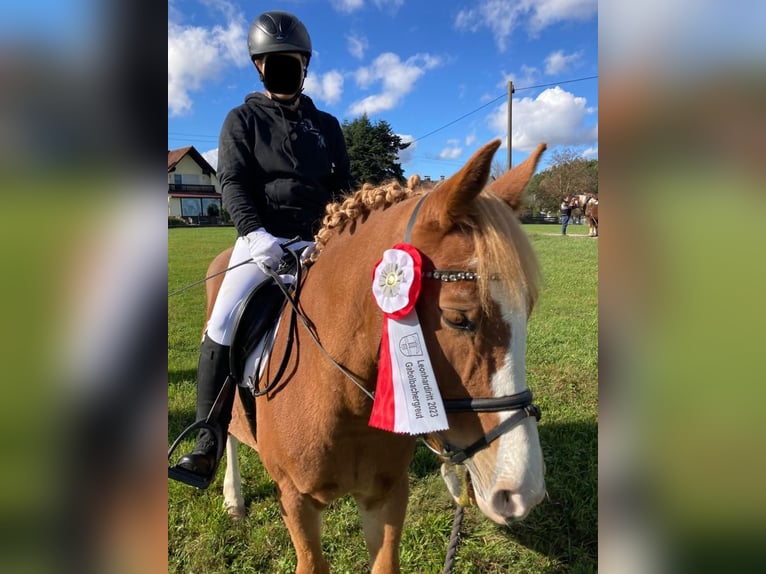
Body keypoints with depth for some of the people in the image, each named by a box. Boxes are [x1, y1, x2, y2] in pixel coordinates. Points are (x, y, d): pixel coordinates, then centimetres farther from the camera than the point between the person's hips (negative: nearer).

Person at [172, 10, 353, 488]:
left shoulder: (326, 125, 18)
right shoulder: (242, 120, 10)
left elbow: (344, 186, 15)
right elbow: (233, 183, -3)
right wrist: (255, 233, -21)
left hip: (316, 243, 3)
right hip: (262, 239, -2)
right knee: (223, 326, -18)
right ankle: (210, 440, -6)